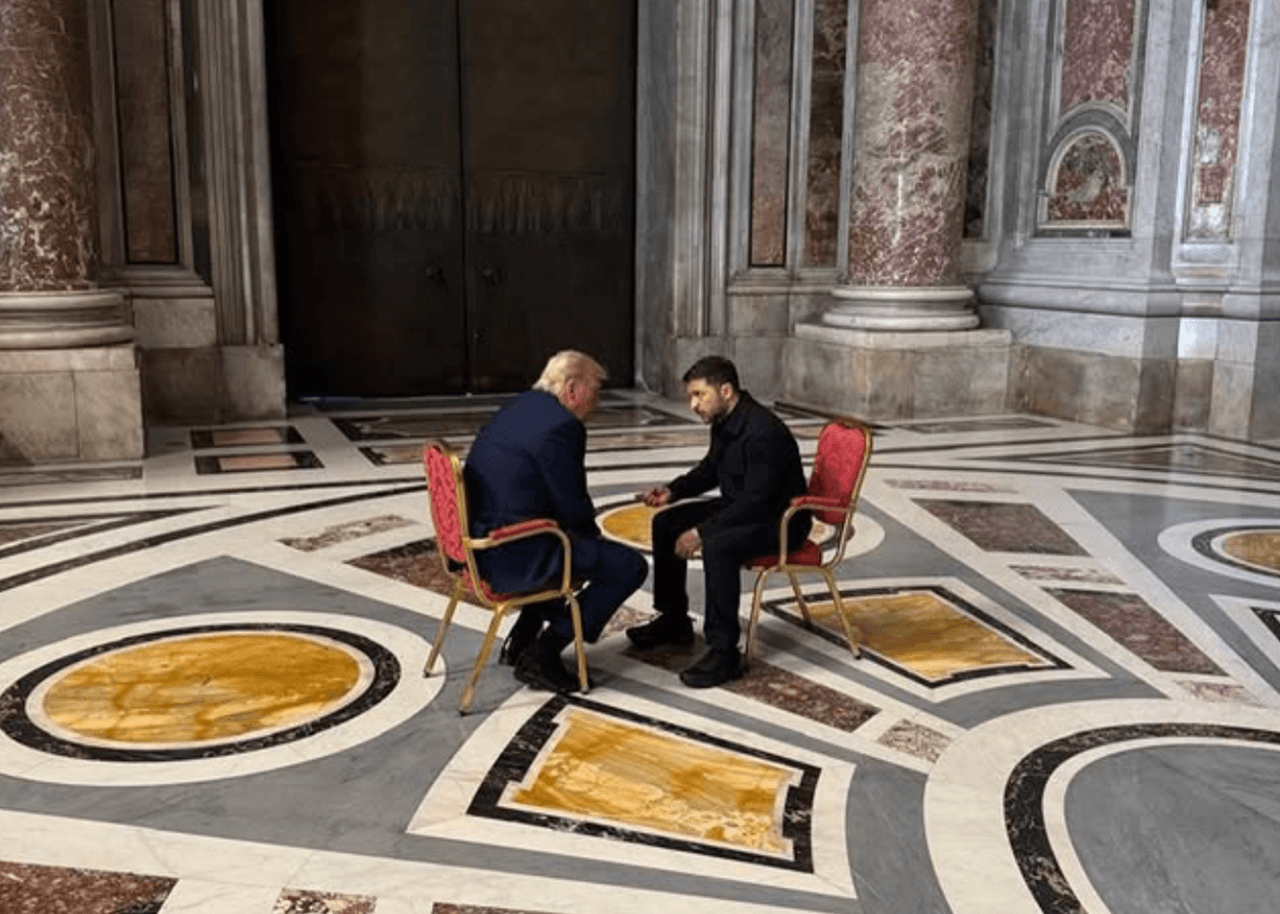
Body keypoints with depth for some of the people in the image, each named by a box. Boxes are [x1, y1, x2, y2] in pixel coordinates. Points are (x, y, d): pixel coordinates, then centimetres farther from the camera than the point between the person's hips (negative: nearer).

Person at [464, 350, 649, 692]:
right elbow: (573, 507, -14)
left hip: (481, 541, 10)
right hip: (515, 554, -10)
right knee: (630, 566, -5)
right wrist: (593, 533, 8)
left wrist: (588, 531, 18)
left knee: (583, 541, 32)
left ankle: (522, 639, 29)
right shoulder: (562, 426, -17)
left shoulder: (516, 409, 12)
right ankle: (543, 654, 0)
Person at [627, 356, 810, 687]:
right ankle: (673, 620, 20)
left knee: (718, 546, -36)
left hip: (778, 519, -10)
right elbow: (710, 470, 18)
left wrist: (702, 532, -30)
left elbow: (757, 502, -31)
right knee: (667, 523, 7)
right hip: (740, 507, 10)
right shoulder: (723, 422, 1)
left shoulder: (764, 432, -28)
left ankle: (724, 651, -25)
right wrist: (673, 491, 1)